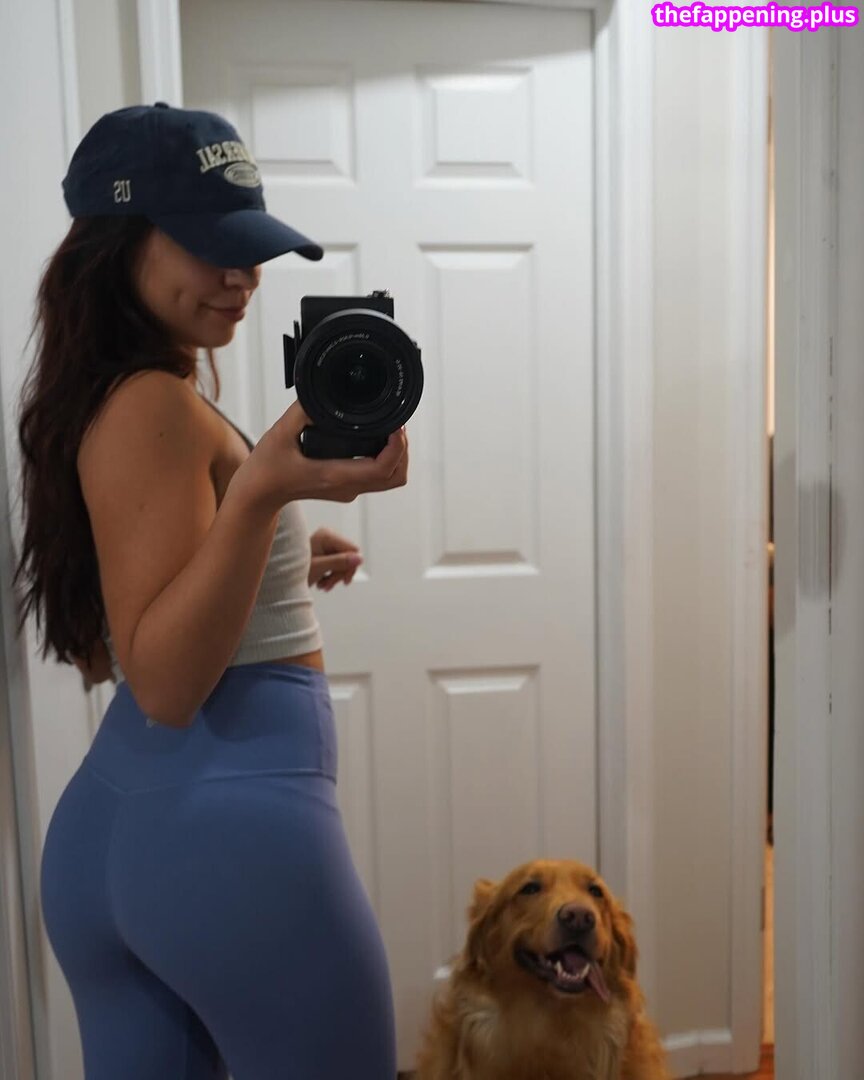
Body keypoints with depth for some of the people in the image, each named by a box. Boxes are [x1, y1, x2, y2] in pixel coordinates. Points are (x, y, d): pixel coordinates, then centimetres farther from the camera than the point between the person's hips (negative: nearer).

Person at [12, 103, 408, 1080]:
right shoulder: (156, 406, -17)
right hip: (238, 823, -9)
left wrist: (279, 569, 16)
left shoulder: (99, 402, 11)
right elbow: (166, 683, -22)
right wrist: (265, 491, -33)